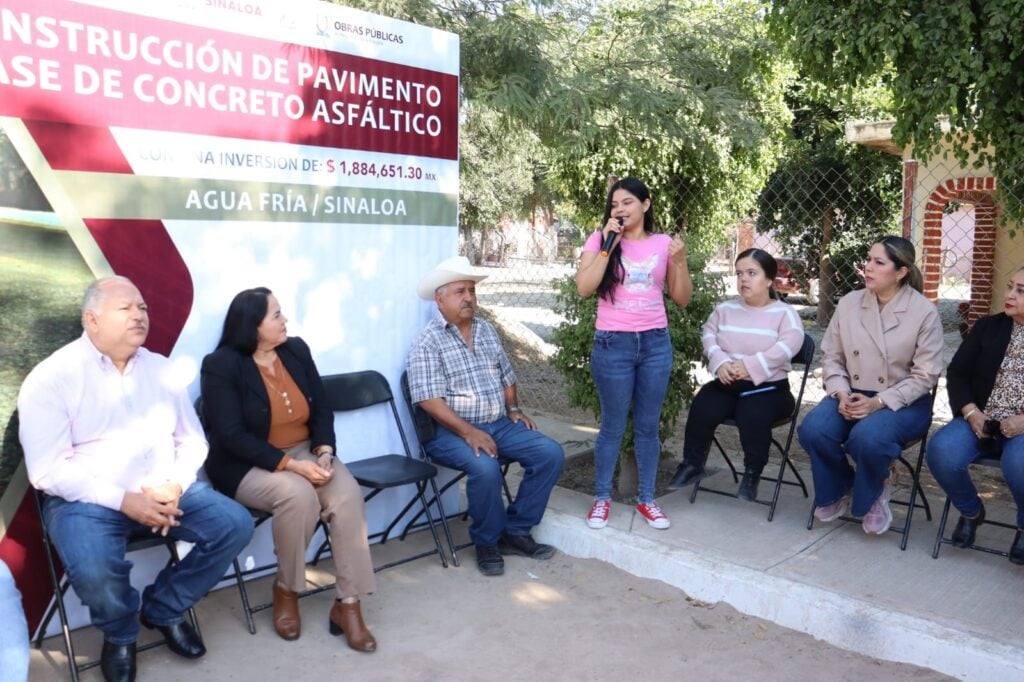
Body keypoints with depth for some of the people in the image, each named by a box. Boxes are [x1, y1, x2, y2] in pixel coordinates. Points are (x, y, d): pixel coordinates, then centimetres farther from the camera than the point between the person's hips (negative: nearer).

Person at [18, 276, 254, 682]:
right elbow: (48, 470, -13)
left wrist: (174, 486, -12)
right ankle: (120, 635, 5)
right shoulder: (51, 378, -7)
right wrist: (123, 500, -21)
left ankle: (163, 609, 10)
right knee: (93, 571, -33)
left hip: (164, 491, 5)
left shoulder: (163, 370, 8)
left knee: (236, 524, -14)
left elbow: (192, 440, 9)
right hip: (88, 499, -4)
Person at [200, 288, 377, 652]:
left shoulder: (296, 350, 3)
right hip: (249, 466, -4)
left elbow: (321, 409, 5)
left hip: (306, 453, 5)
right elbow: (232, 436, -19)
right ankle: (286, 589, -8)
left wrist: (324, 452, -14)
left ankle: (347, 604, -16)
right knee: (297, 494, -35)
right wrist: (291, 465, -26)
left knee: (348, 494, -24)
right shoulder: (220, 366, -13)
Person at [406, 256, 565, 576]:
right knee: (486, 468, -34)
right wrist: (469, 432, -25)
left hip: (499, 424, 7)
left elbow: (506, 377, 23)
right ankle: (487, 542, -6)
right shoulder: (427, 342, -8)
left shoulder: (487, 331, 14)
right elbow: (430, 400, -16)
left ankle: (515, 531, 2)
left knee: (551, 453, -11)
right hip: (451, 430, -6)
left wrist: (514, 409, 6)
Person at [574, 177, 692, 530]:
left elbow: (682, 299, 6)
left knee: (648, 426, 11)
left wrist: (680, 262, -9)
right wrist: (607, 246, -15)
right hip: (613, 344, -2)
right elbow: (584, 288, -13)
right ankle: (602, 498, 22)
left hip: (656, 343, 2)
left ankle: (646, 499, 24)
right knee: (613, 426, 6)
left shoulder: (663, 244, 5)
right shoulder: (600, 239, -1)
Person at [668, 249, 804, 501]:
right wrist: (720, 362, -18)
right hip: (726, 384, 4)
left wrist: (749, 366, -24)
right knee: (702, 408, -25)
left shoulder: (784, 312, 2)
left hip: (767, 388, -3)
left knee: (753, 415, -34)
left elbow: (789, 344, -15)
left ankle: (752, 475, -13)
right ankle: (692, 464, -3)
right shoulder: (725, 309, 16)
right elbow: (709, 335, 3)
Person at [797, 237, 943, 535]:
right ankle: (838, 491, 6)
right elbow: (831, 356, 6)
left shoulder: (924, 311, -9)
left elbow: (925, 375, -9)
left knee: (867, 436, -35)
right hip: (852, 395, 4)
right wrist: (841, 394, -13)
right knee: (812, 429, -25)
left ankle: (871, 494, 2)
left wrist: (878, 402, -20)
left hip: (904, 402, -3)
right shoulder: (848, 303, 1)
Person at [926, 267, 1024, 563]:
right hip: (980, 421, 3)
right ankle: (971, 512, 5)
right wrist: (971, 413, -9)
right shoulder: (987, 327, 12)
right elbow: (957, 374, 8)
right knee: (941, 451, -27)